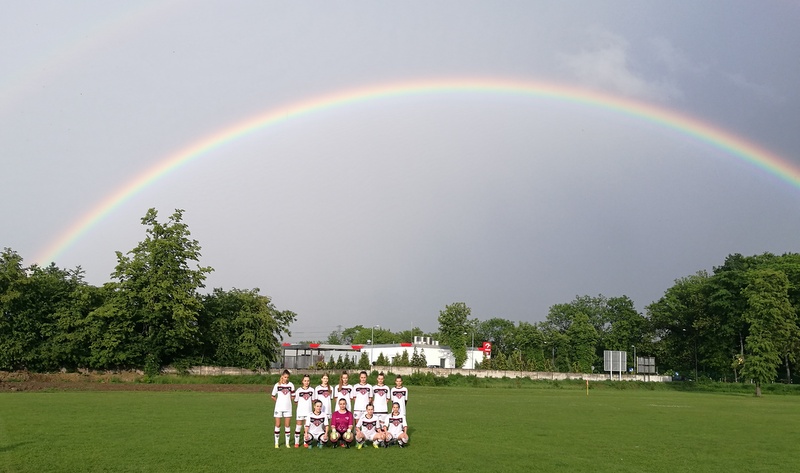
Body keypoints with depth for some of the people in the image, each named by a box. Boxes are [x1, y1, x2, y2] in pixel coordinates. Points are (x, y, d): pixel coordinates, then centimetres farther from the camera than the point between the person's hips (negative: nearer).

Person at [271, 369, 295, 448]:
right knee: (278, 425, 2)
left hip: (288, 408, 1)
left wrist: (287, 401, 3)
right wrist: (279, 401, 7)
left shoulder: (291, 385, 1)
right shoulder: (277, 385, -2)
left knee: (287, 425, 4)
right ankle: (276, 443, 11)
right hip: (278, 408, -1)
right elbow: (273, 396, 7)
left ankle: (287, 443, 11)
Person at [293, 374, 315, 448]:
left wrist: (307, 403, 0)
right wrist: (302, 403, -5)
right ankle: (296, 442, 10)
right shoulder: (299, 390, -4)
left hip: (308, 411, 2)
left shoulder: (312, 390, 1)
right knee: (298, 426, 2)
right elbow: (296, 401, 2)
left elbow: (313, 400, 11)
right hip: (300, 411, -2)